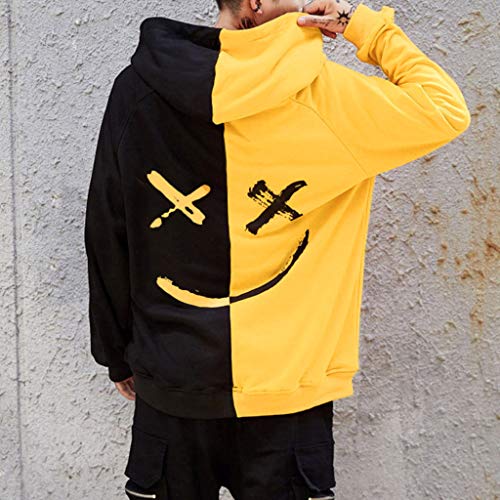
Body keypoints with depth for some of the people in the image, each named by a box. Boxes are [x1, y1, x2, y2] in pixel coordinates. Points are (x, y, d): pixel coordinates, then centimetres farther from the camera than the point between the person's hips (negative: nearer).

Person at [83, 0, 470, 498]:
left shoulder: (136, 89, -4)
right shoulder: (320, 96, -14)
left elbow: (106, 239, 2)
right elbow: (446, 111, -4)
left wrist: (118, 354, 13)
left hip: (173, 378, 3)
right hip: (283, 379, -3)